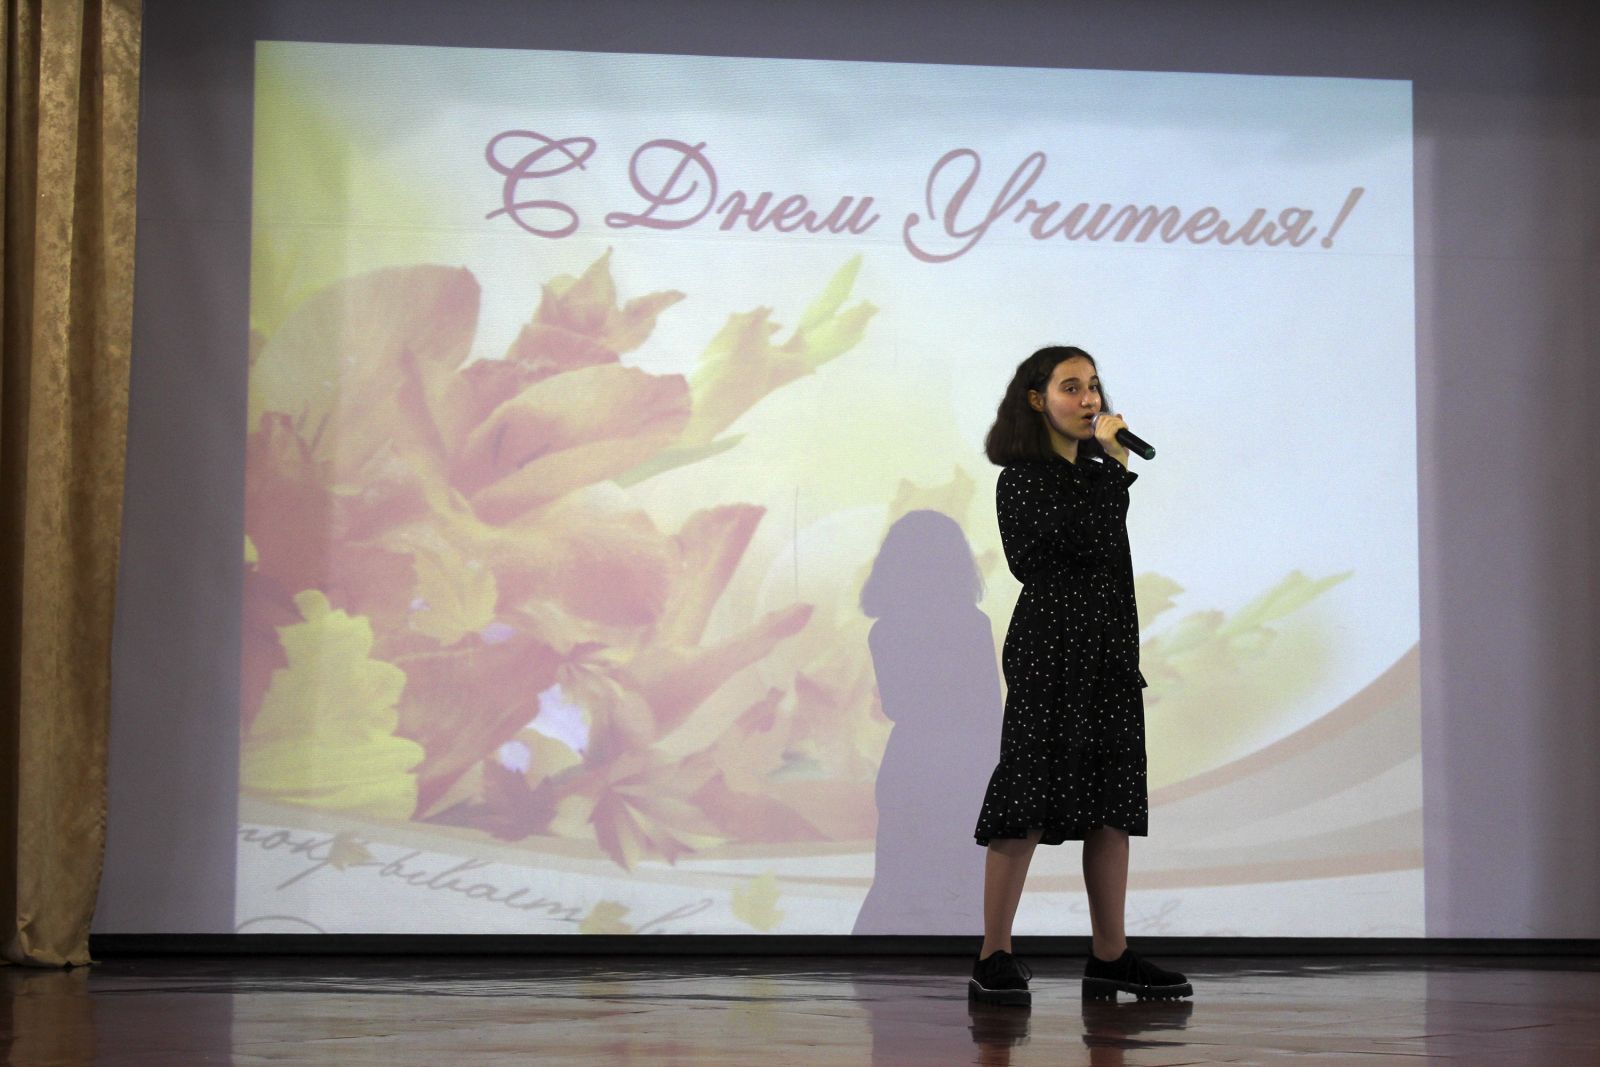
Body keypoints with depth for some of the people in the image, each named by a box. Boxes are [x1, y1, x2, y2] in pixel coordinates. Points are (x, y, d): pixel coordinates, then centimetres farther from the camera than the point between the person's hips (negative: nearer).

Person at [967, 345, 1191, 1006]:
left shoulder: (1092, 473, 17)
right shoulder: (1024, 476, -7)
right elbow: (1091, 542, -20)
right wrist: (1113, 464, -12)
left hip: (1110, 653, 8)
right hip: (1051, 648, -8)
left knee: (1113, 805, 5)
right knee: (1029, 804, -8)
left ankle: (1109, 957, 10)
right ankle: (994, 961, -4)